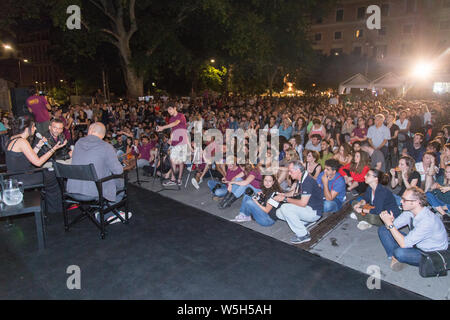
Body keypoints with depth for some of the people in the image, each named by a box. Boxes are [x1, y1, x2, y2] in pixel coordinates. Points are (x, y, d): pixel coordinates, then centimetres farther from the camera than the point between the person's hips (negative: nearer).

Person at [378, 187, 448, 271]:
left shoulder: (428, 221, -33)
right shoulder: (409, 211, -10)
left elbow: (404, 244, -34)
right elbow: (393, 226, -1)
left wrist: (390, 224, -30)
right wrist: (388, 221, -24)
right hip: (415, 244, 8)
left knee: (399, 253, -37)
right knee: (383, 229, -3)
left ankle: (396, 256, -3)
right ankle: (394, 257, -9)